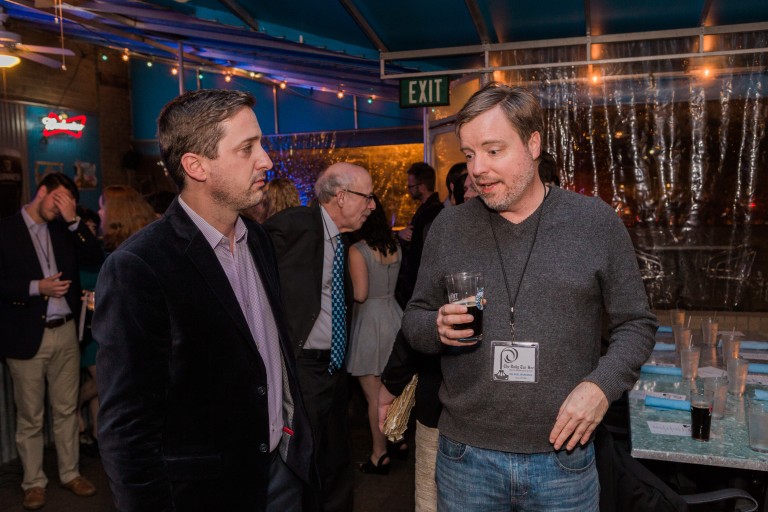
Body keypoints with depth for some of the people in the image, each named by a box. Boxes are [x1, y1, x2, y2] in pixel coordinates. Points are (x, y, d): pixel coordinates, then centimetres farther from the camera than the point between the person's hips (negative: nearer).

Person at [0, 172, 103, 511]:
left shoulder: (64, 230, 11)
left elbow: (95, 259, 1)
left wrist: (73, 220, -6)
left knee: (66, 410, 13)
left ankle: (70, 473, 24)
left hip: (65, 332, 4)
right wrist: (36, 288, -19)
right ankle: (34, 483, 19)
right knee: (30, 417, 6)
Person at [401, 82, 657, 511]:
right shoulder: (448, 228, 1)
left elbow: (637, 324, 2)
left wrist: (602, 384, -14)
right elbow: (414, 318, 8)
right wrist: (437, 328, -14)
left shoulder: (596, 222, -4)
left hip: (562, 457, -1)